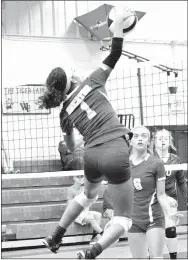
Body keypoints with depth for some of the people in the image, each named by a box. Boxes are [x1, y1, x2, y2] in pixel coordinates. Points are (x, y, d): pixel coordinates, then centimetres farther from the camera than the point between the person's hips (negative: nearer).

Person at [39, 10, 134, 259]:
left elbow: (71, 147, 29)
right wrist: (119, 23, 8)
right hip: (116, 153, -5)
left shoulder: (65, 112, 13)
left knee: (89, 194, 40)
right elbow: (115, 55, 1)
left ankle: (56, 236, 42)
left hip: (92, 155, 5)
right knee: (124, 217, 3)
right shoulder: (91, 83, 2)